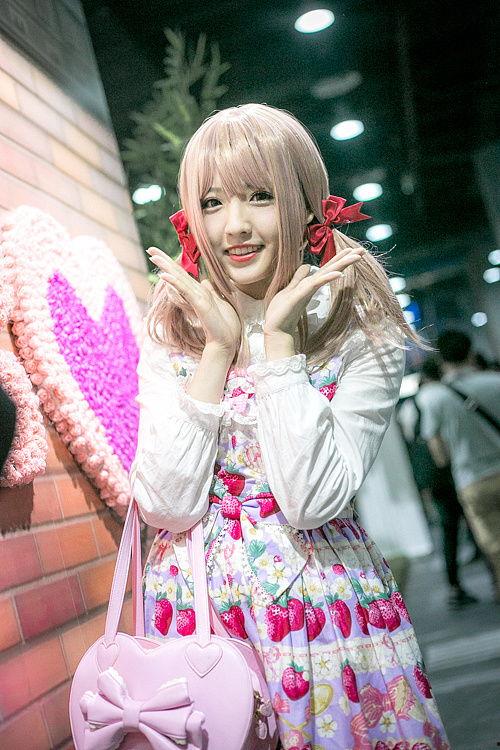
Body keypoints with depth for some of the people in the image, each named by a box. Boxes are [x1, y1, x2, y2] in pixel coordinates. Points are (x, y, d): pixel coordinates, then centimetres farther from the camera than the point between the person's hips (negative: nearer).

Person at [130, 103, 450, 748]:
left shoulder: (362, 333, -7)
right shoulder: (171, 334, 0)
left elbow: (310, 500, -19)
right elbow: (166, 508, -11)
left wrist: (280, 336, -18)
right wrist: (219, 346, -14)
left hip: (323, 609, -2)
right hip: (195, 613, 2)